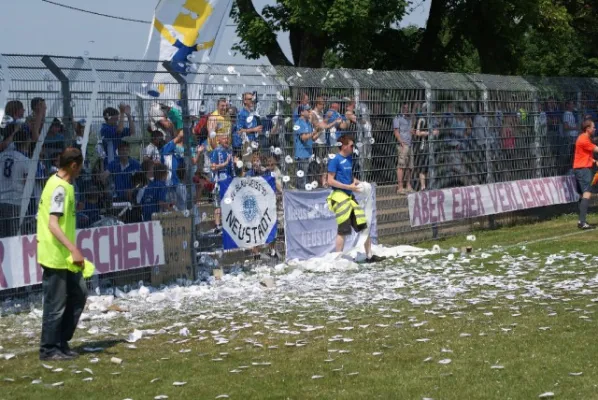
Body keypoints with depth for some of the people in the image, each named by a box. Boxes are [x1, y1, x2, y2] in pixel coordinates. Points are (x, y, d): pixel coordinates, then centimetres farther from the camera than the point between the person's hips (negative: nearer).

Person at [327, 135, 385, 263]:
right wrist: (349, 187, -16)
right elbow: (330, 181, -15)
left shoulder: (349, 159, 13)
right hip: (339, 196, -8)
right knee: (343, 230, -6)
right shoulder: (335, 160, -10)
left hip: (350, 196, 8)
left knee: (364, 226, 8)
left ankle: (369, 256, 17)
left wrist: (358, 183, 7)